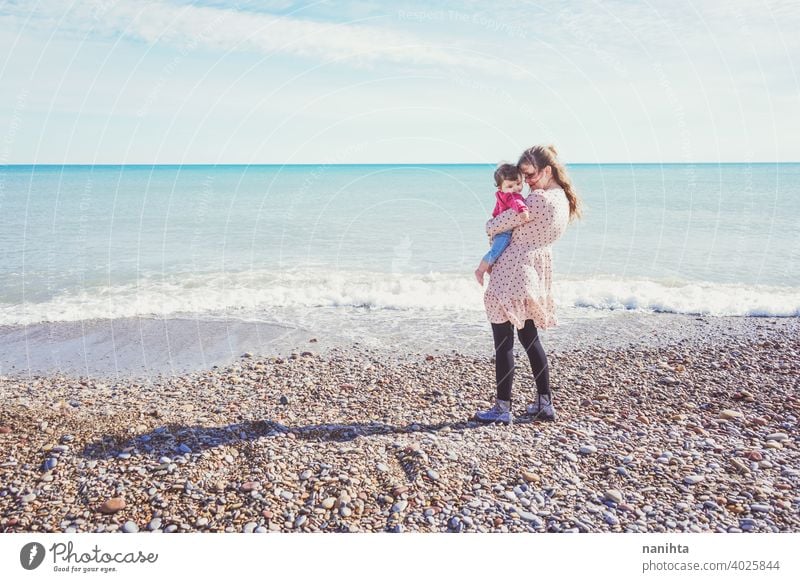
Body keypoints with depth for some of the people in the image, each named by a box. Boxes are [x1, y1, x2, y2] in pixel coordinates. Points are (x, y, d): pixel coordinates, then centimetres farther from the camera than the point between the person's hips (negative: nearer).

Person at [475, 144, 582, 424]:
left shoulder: (538, 199, -19)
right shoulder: (564, 199, 11)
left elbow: (497, 225, -14)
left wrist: (489, 226, 8)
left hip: (512, 273, -9)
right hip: (536, 274, 9)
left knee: (503, 342, -1)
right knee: (530, 339, 17)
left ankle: (503, 408, 6)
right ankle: (544, 404, 22)